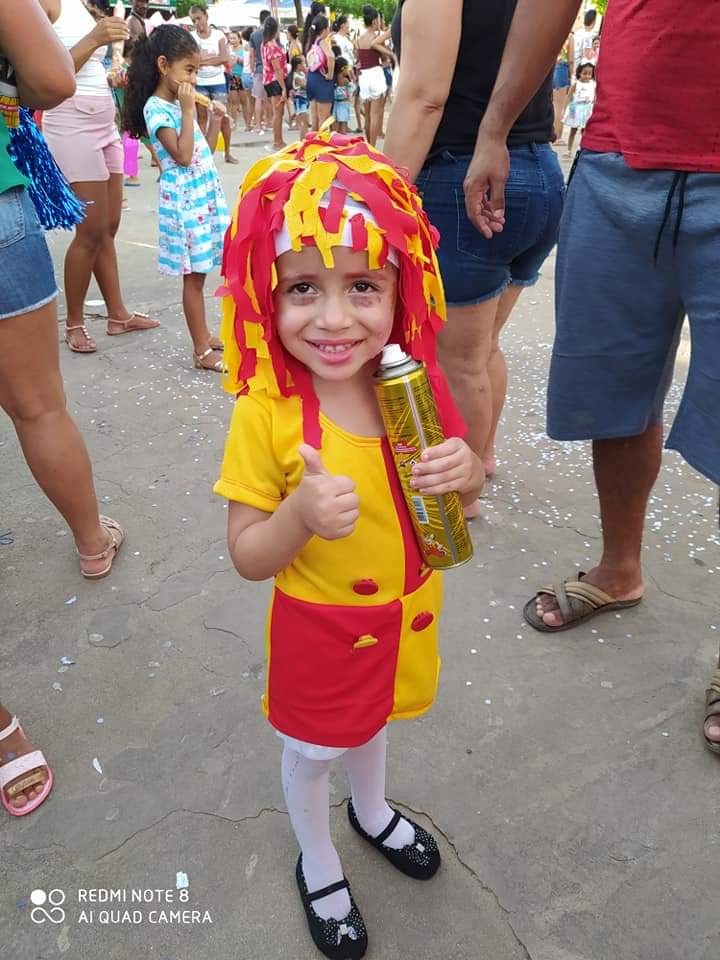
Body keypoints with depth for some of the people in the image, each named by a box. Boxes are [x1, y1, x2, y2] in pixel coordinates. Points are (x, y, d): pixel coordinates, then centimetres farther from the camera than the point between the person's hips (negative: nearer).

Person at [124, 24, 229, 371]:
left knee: (198, 273, 13)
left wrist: (214, 120, 9)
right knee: (193, 276, -4)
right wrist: (188, 111, -18)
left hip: (205, 193, 8)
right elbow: (183, 156, -22)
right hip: (184, 199, -8)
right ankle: (202, 352, 2)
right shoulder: (156, 108, -12)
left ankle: (204, 338, 23)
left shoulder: (180, 102, 15)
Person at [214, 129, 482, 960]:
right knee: (312, 752, 21)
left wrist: (465, 472, -23)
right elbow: (247, 557, -18)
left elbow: (461, 495, 1)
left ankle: (372, 810, 63)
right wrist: (302, 514, -38)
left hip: (406, 613, 4)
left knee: (372, 716, 31)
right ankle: (317, 866, 53)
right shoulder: (265, 415, -25)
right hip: (320, 627, -4)